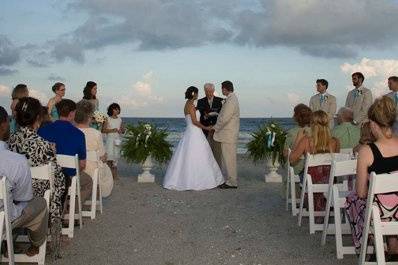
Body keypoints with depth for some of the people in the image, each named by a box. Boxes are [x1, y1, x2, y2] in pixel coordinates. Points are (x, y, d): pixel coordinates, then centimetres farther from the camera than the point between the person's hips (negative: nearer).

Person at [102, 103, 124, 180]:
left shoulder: (120, 119, 9)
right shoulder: (108, 119, -3)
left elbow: (123, 130, 17)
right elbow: (103, 130, -6)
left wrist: (121, 131, -5)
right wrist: (112, 130, -17)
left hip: (117, 139, 4)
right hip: (110, 139, -4)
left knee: (116, 156, 6)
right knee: (110, 157, -7)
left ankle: (115, 174, 11)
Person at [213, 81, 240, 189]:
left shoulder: (231, 100, -17)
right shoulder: (232, 99, 16)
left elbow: (224, 118, -20)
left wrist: (215, 128, -7)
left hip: (228, 135, -10)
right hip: (227, 134, 10)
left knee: (229, 158, -4)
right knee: (226, 158, 14)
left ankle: (232, 182, 2)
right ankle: (228, 180, 20)